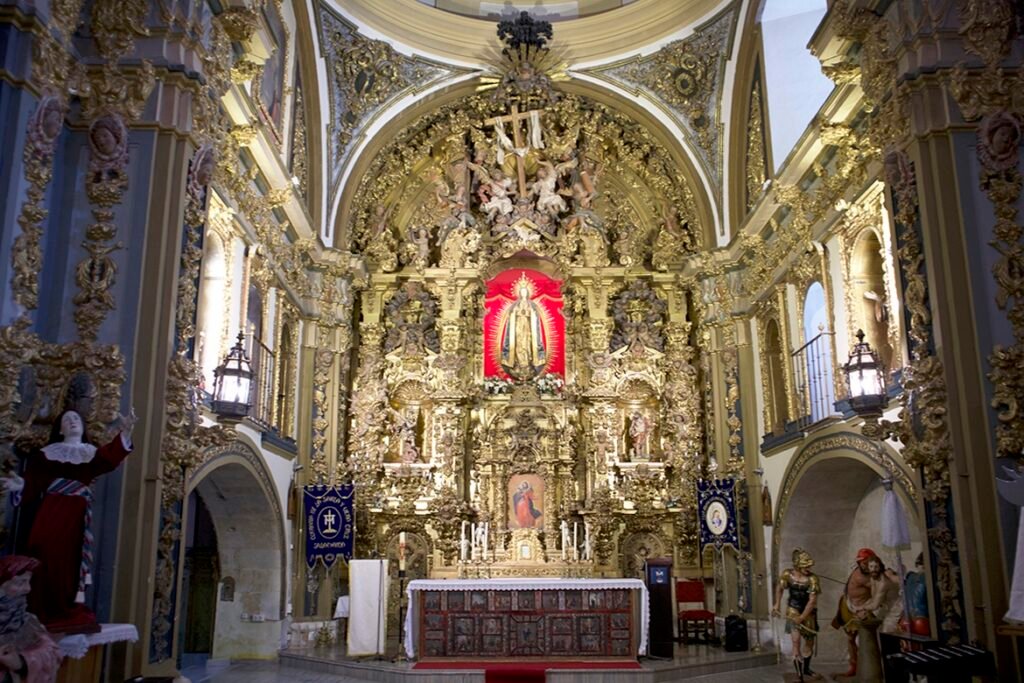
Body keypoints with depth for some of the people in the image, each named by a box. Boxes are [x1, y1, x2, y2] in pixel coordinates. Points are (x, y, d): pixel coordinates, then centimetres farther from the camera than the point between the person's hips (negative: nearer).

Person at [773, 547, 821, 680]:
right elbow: (779, 588, 6)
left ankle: (806, 669, 38)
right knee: (796, 641, -14)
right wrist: (777, 604, -1)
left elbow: (812, 600, -22)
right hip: (793, 610, -1)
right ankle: (799, 675, -6)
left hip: (808, 612, 1)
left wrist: (802, 617, -26)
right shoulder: (788, 574, -14)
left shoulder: (812, 578, -21)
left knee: (809, 642, 14)